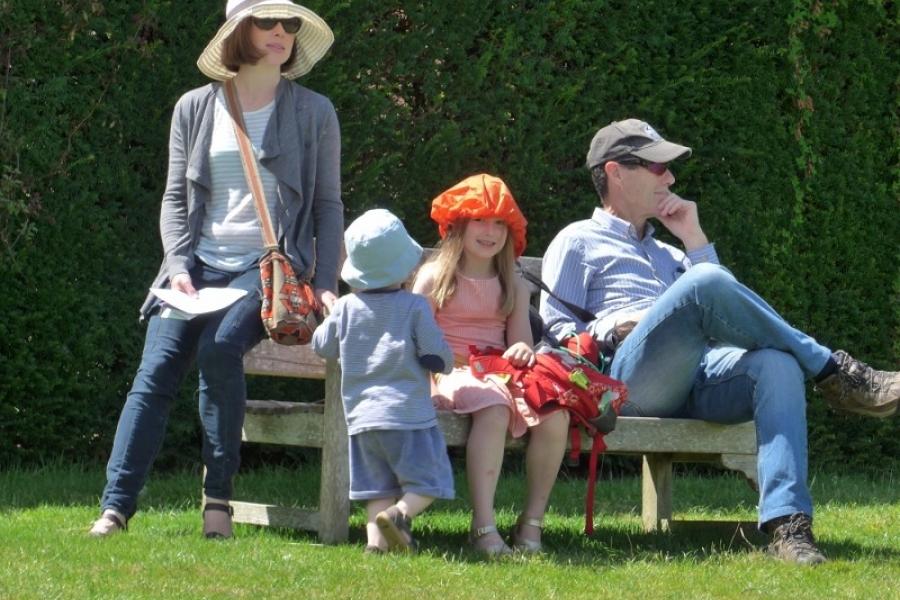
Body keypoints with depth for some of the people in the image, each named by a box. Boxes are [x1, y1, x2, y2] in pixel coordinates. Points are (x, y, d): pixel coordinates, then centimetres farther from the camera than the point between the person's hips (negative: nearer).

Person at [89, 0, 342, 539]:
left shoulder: (314, 113, 7)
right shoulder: (195, 109, 11)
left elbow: (328, 205, 9)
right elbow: (175, 197, 12)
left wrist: (325, 285, -2)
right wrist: (178, 266, -5)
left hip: (270, 266, -2)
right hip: (199, 265, 3)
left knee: (221, 347, -30)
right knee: (157, 368, -18)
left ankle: (219, 497, -21)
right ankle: (116, 505, -21)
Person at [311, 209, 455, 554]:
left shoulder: (345, 309, 4)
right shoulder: (415, 308, -6)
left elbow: (322, 347, 16)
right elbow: (438, 357, -5)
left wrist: (330, 317, 34)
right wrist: (445, 364, 18)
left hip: (361, 416, 4)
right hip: (408, 414, -4)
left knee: (378, 485, 9)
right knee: (426, 481, 1)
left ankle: (376, 536, -11)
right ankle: (400, 512, -25)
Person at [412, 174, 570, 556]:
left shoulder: (513, 287, 22)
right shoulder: (434, 278, 11)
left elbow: (521, 340, 14)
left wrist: (523, 352, -11)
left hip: (502, 373, 4)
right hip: (452, 377, -4)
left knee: (555, 412, -29)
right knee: (493, 406, -39)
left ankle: (532, 521, -18)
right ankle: (483, 526, -45)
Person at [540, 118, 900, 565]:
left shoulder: (664, 254, 39)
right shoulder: (576, 242, 21)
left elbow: (727, 310, 28)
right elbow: (555, 328, 8)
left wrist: (694, 239, 21)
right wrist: (610, 333, -10)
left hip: (695, 384, 6)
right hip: (629, 377, -6)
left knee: (777, 363, -30)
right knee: (705, 282, -33)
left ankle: (786, 523, -47)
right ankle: (834, 373, -23)